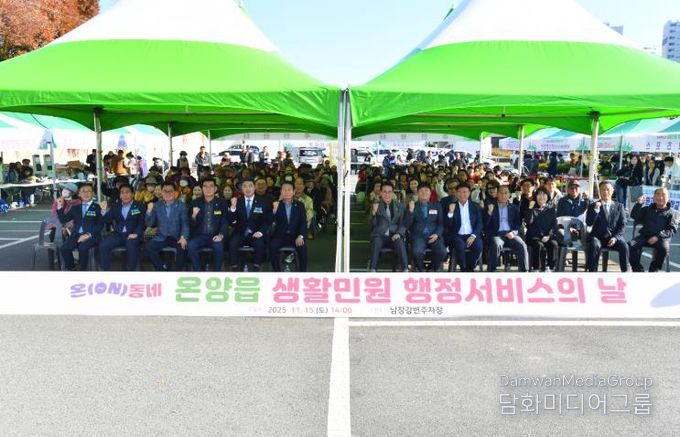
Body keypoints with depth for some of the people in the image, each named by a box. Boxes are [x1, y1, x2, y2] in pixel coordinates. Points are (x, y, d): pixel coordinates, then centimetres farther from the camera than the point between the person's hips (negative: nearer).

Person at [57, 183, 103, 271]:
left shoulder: (97, 207, 6)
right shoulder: (75, 208, 20)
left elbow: (100, 225, -2)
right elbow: (63, 220, 17)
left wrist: (88, 235, -16)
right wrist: (60, 206, 6)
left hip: (91, 236, -4)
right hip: (77, 234, 4)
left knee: (83, 248, -33)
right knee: (64, 248, -23)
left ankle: (82, 269, -12)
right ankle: (71, 269, -1)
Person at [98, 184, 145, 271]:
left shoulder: (140, 206, 7)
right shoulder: (115, 206, 17)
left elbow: (142, 222, -1)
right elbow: (107, 221, 10)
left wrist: (136, 233, -18)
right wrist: (104, 210, -9)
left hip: (132, 235, -4)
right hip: (118, 234, 4)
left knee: (131, 246, -35)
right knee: (103, 246, -21)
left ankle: (130, 270, -22)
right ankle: (105, 270, -11)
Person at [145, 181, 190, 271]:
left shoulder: (181, 206, 0)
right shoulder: (156, 205, 5)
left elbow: (185, 224, -5)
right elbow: (149, 224, 3)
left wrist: (183, 237, -24)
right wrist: (149, 211, -14)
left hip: (177, 237, -2)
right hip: (161, 238, 2)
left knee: (183, 246, -32)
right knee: (149, 246, -24)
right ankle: (162, 270, -9)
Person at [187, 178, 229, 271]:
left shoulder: (222, 203, 4)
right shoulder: (196, 203, 6)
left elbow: (225, 222, 2)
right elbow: (192, 225, 4)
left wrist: (221, 235, -18)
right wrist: (193, 216, -19)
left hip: (215, 236, -1)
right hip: (200, 235, 1)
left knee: (219, 246, -32)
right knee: (191, 246, -29)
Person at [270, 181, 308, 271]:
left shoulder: (300, 205, 7)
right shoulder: (277, 205, 5)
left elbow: (304, 223, 1)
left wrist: (300, 236, -16)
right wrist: (274, 210, -24)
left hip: (295, 236, 0)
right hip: (280, 236, 0)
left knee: (303, 248, -28)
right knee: (273, 246, -28)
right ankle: (276, 271, -15)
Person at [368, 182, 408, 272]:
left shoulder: (400, 206, 13)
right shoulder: (376, 206, 11)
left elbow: (403, 223, 8)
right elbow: (373, 224, 2)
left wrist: (399, 233, -13)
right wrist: (373, 213, -19)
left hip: (395, 236, 0)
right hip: (380, 236, 0)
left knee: (400, 242, -32)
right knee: (376, 241, -33)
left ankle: (405, 270, -32)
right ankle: (372, 269, -33)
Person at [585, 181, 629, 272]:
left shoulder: (619, 206, 12)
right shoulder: (593, 206, 8)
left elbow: (622, 225, 6)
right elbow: (588, 223, -5)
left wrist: (615, 237, -10)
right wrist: (596, 210, -18)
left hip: (614, 237, 1)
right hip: (598, 237, -1)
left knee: (624, 246, -29)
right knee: (595, 246, -34)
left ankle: (625, 271, -18)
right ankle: (592, 271, -29)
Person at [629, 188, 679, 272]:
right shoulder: (647, 209, 24)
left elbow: (672, 230, 0)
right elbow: (634, 216, 13)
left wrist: (658, 236, -17)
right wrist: (639, 204, -2)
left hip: (662, 238, -3)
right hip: (645, 235, 3)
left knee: (664, 248, -37)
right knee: (632, 244, -28)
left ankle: (653, 271, -21)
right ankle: (638, 270, -22)